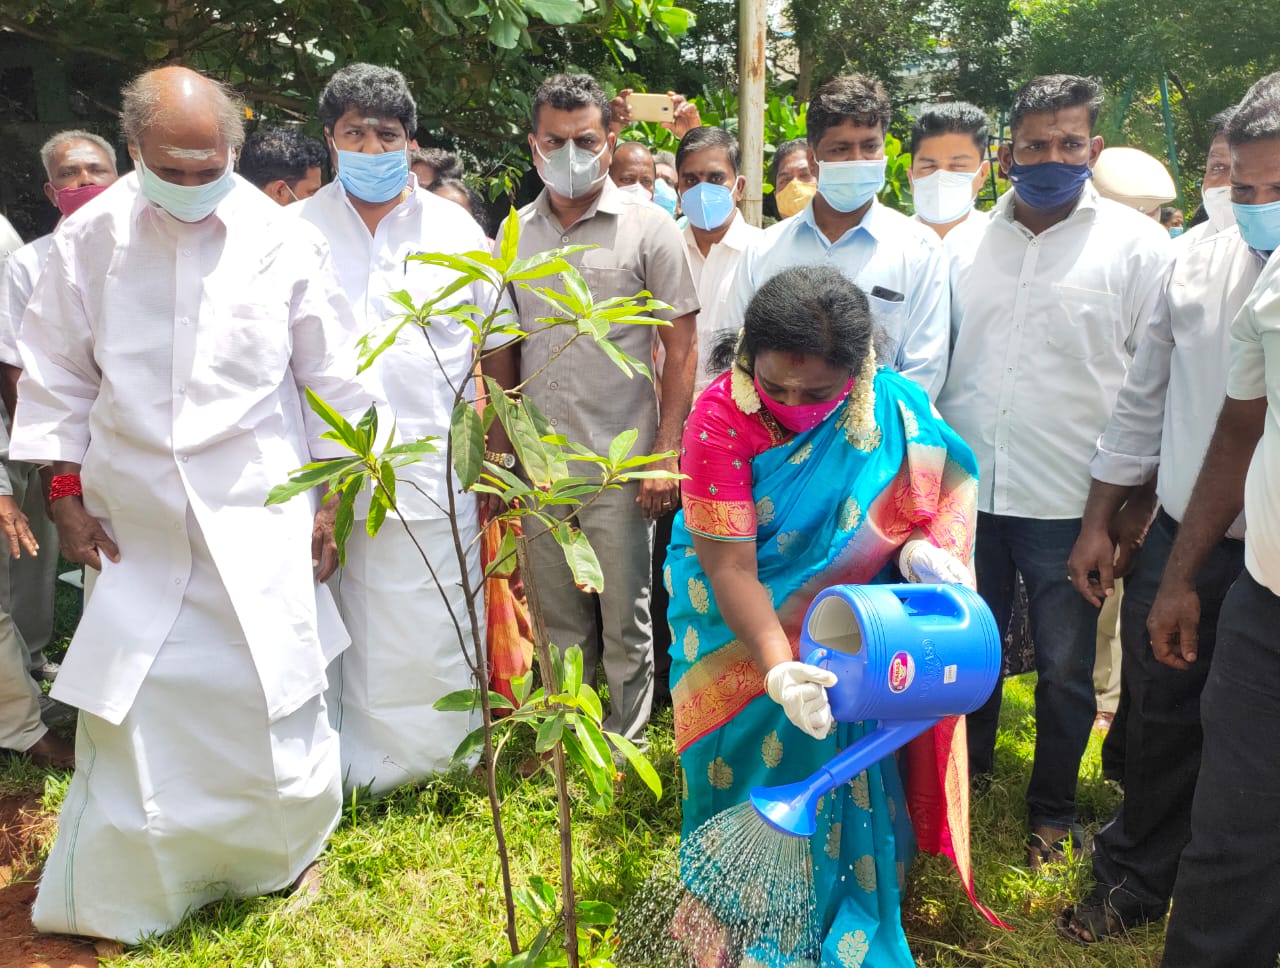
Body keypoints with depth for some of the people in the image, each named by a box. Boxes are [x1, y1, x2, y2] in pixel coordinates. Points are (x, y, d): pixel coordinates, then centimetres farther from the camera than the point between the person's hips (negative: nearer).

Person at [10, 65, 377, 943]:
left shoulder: (282, 240, -5)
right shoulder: (89, 239, -1)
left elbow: (335, 384, 1)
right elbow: (56, 378, 8)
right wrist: (65, 493, 4)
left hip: (257, 514, -1)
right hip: (132, 520, 2)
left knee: (271, 690, 3)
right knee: (131, 697, 8)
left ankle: (285, 848, 31)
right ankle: (125, 886, 32)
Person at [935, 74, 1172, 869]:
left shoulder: (1135, 243, -2)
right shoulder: (967, 243, 8)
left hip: (1068, 503, -3)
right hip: (965, 491, 3)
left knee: (1065, 669, 10)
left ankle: (1054, 806, 32)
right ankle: (965, 775, 41)